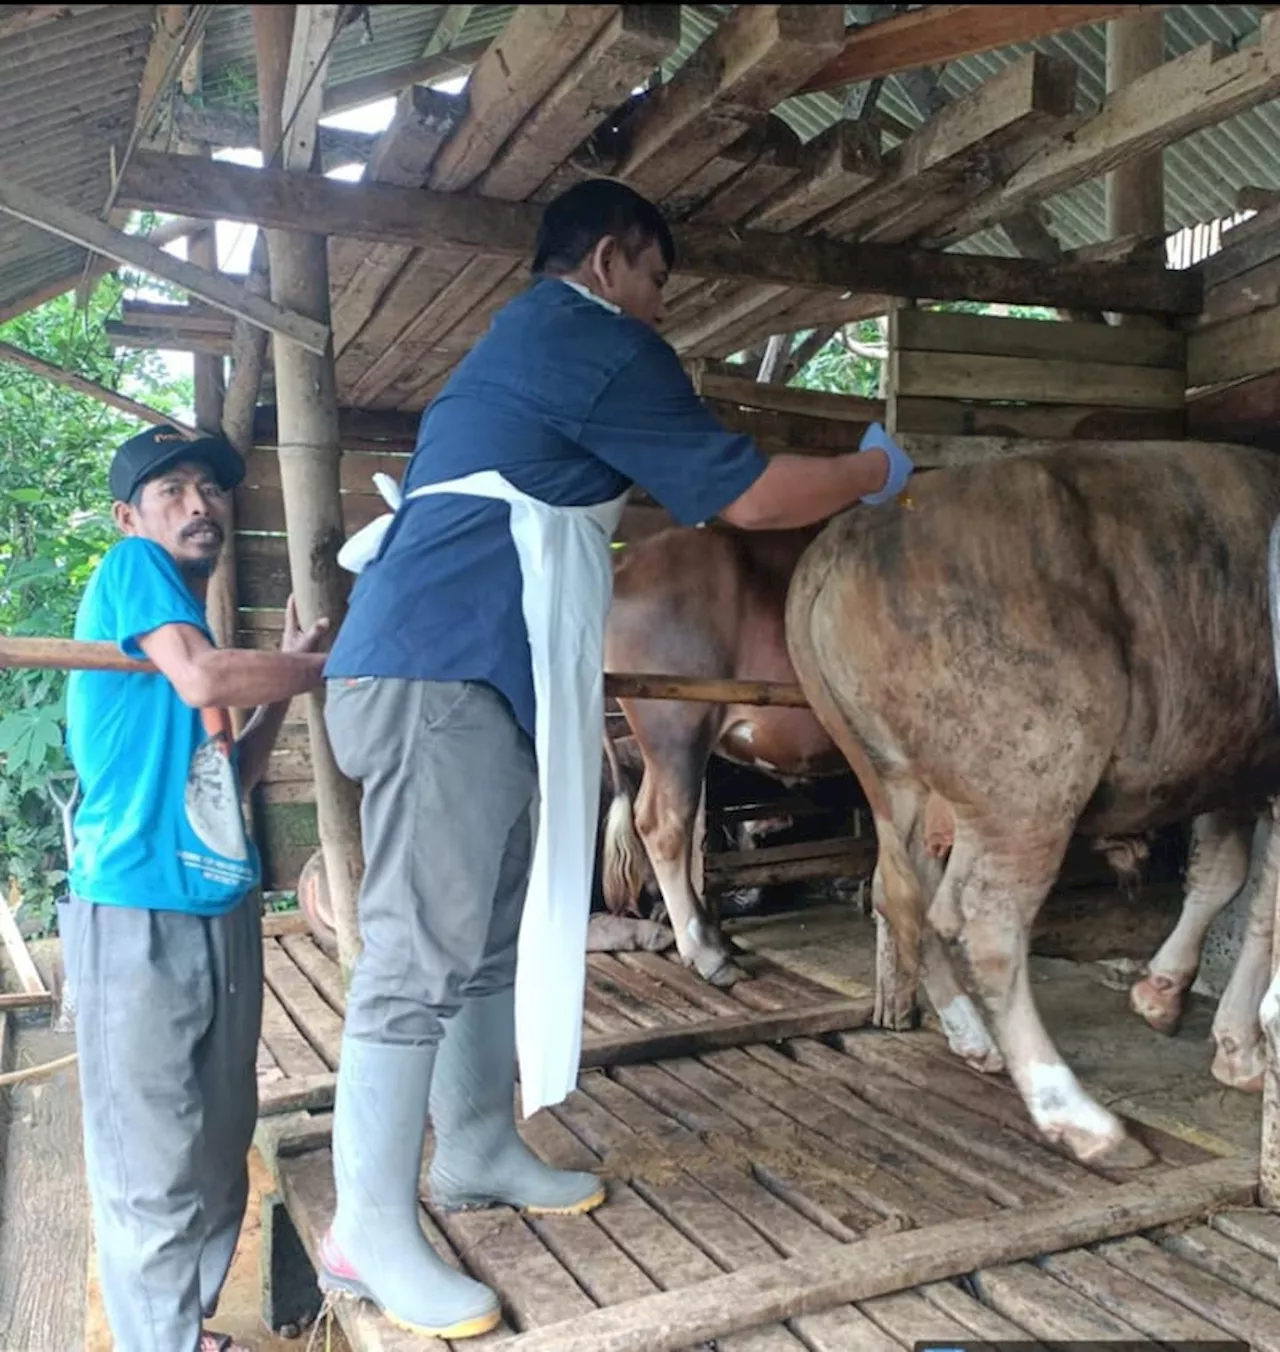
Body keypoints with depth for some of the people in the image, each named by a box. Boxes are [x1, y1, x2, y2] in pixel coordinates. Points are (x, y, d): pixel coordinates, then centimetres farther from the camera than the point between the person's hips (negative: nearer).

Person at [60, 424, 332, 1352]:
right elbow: (205, 679, -21)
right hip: (139, 910, -9)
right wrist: (325, 666, -6)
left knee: (219, 1148, 16)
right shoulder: (130, 567, -3)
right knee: (156, 1163, 0)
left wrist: (288, 677, 14)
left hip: (222, 907, 9)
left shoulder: (190, 620, 20)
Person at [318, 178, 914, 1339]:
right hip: (444, 673, -11)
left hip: (464, 670, 11)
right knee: (425, 946, -7)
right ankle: (370, 1233, 2)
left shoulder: (521, 342, 25)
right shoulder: (597, 339, -5)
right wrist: (874, 474, 12)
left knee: (493, 925, 16)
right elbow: (749, 495, -4)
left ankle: (477, 1150, 29)